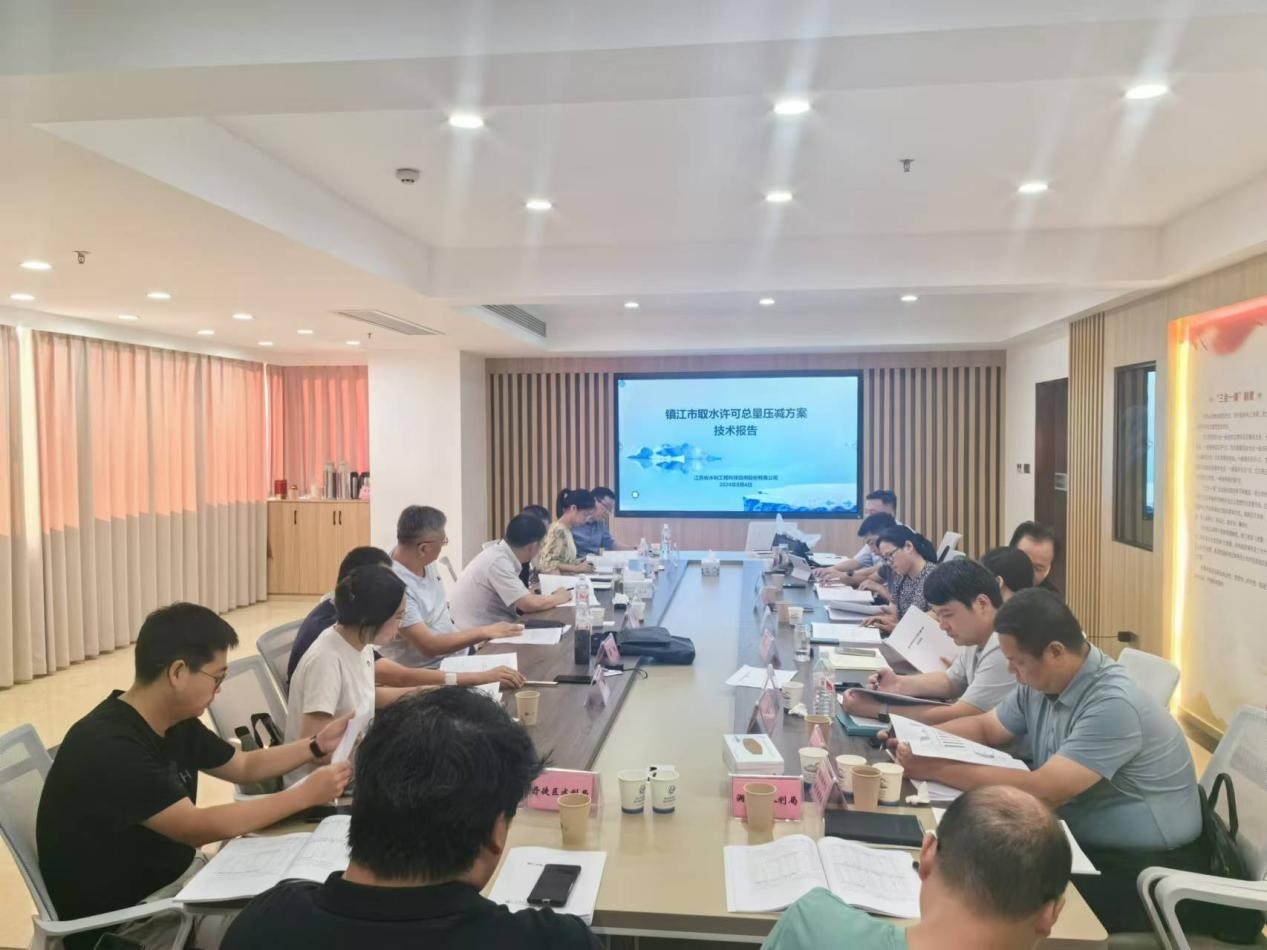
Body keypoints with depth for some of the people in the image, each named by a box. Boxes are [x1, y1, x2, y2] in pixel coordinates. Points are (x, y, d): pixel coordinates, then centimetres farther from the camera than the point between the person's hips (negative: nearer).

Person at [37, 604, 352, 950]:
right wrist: (306, 795, -26)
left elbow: (244, 766, 14)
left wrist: (318, 745, 3)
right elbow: (197, 828, -29)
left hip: (175, 876, 8)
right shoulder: (107, 748, -27)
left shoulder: (177, 724, 0)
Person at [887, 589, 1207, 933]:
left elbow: (1042, 791, -31)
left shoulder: (1113, 705, -27)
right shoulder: (1041, 683, -1)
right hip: (1084, 843, 7)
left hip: (1146, 870, -7)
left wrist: (937, 770, -27)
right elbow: (985, 727, 13)